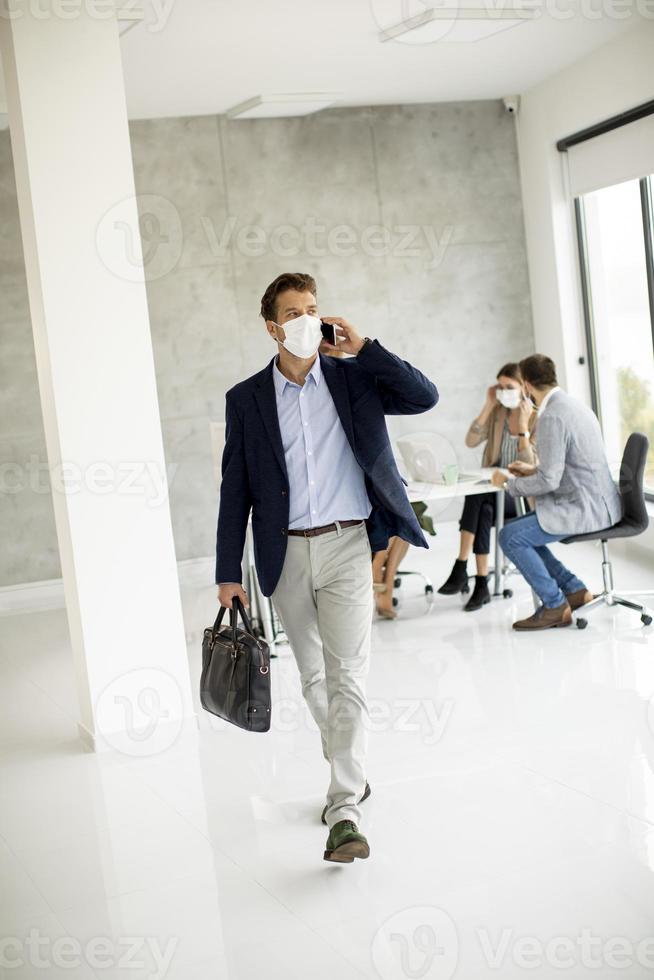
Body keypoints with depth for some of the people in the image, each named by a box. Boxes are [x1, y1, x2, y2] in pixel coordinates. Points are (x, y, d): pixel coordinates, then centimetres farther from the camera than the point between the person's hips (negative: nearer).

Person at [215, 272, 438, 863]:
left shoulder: (354, 378, 3)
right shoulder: (246, 398, 4)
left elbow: (425, 397, -8)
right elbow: (235, 491, 4)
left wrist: (363, 347, -11)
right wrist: (229, 573, 1)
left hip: (346, 548, -2)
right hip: (286, 554, 2)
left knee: (347, 678, -11)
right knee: (313, 679, 14)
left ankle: (345, 814, -13)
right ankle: (348, 772, 33)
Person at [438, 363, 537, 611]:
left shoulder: (537, 418, -4)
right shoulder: (496, 413, 9)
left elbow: (531, 467, -13)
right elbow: (471, 441, -6)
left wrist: (523, 425, -18)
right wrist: (488, 406, -7)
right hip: (494, 488, 3)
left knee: (477, 496, -32)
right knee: (484, 509, -33)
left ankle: (461, 570, -29)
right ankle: (481, 585, -35)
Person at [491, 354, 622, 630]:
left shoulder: (551, 417, -20)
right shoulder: (574, 405, 12)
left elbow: (549, 480, -22)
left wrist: (509, 482, -7)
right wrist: (533, 470, 25)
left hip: (584, 509, -10)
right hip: (598, 503, 10)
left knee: (510, 537, -10)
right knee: (517, 531, 14)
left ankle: (555, 606, 1)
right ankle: (575, 591, 15)